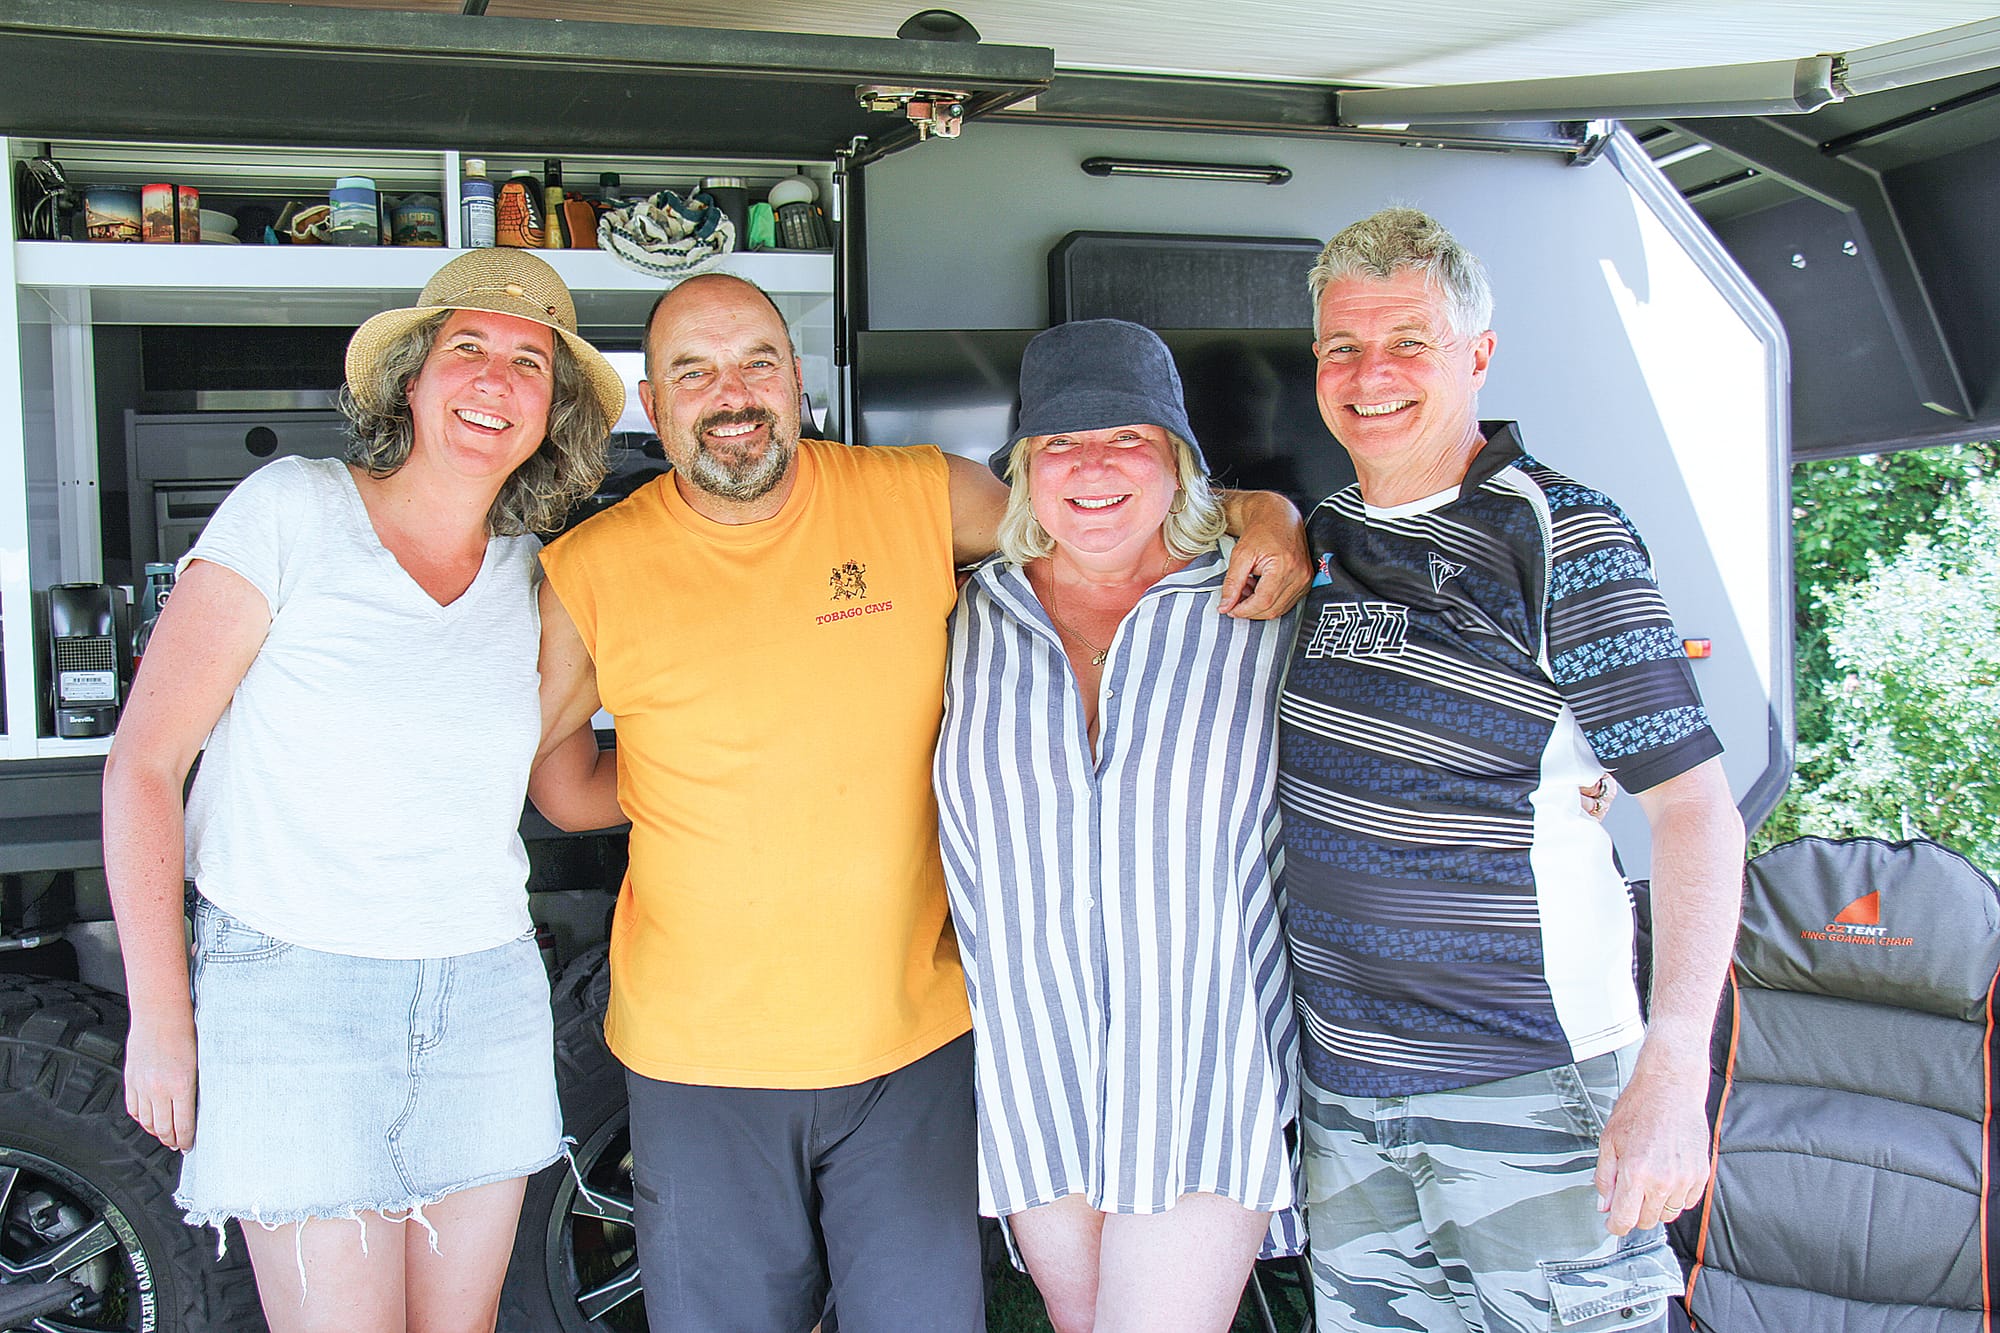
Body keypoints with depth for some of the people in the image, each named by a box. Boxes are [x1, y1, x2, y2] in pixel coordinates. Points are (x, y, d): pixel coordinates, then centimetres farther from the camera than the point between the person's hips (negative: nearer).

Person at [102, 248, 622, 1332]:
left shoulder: (535, 578, 7)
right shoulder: (293, 511, -5)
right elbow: (144, 763, -6)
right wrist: (159, 1012, -8)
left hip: (484, 997, 4)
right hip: (290, 989, -4)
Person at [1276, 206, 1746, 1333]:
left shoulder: (1562, 540, -10)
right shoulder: (1321, 534, 8)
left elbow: (1697, 809, -15)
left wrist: (1672, 1074, -22)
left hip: (1527, 1073, -6)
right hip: (1342, 1079, 6)